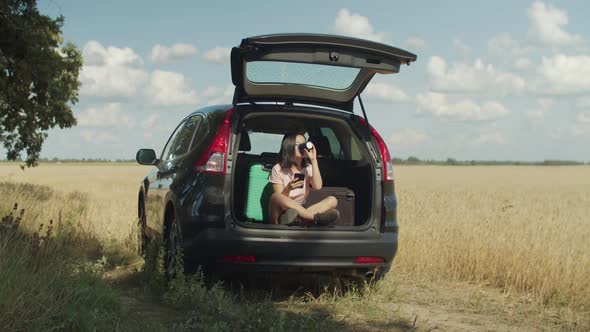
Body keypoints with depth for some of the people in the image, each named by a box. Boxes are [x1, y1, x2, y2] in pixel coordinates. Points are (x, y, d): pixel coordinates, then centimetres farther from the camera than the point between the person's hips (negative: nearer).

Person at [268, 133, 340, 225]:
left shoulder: (308, 168, 11)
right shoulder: (278, 169, 1)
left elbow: (317, 186, -10)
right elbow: (278, 199, -6)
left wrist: (314, 160, -10)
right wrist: (288, 189, -27)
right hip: (283, 212, -4)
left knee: (332, 200, -19)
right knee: (275, 197, -37)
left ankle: (297, 219, -42)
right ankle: (314, 217, -39)